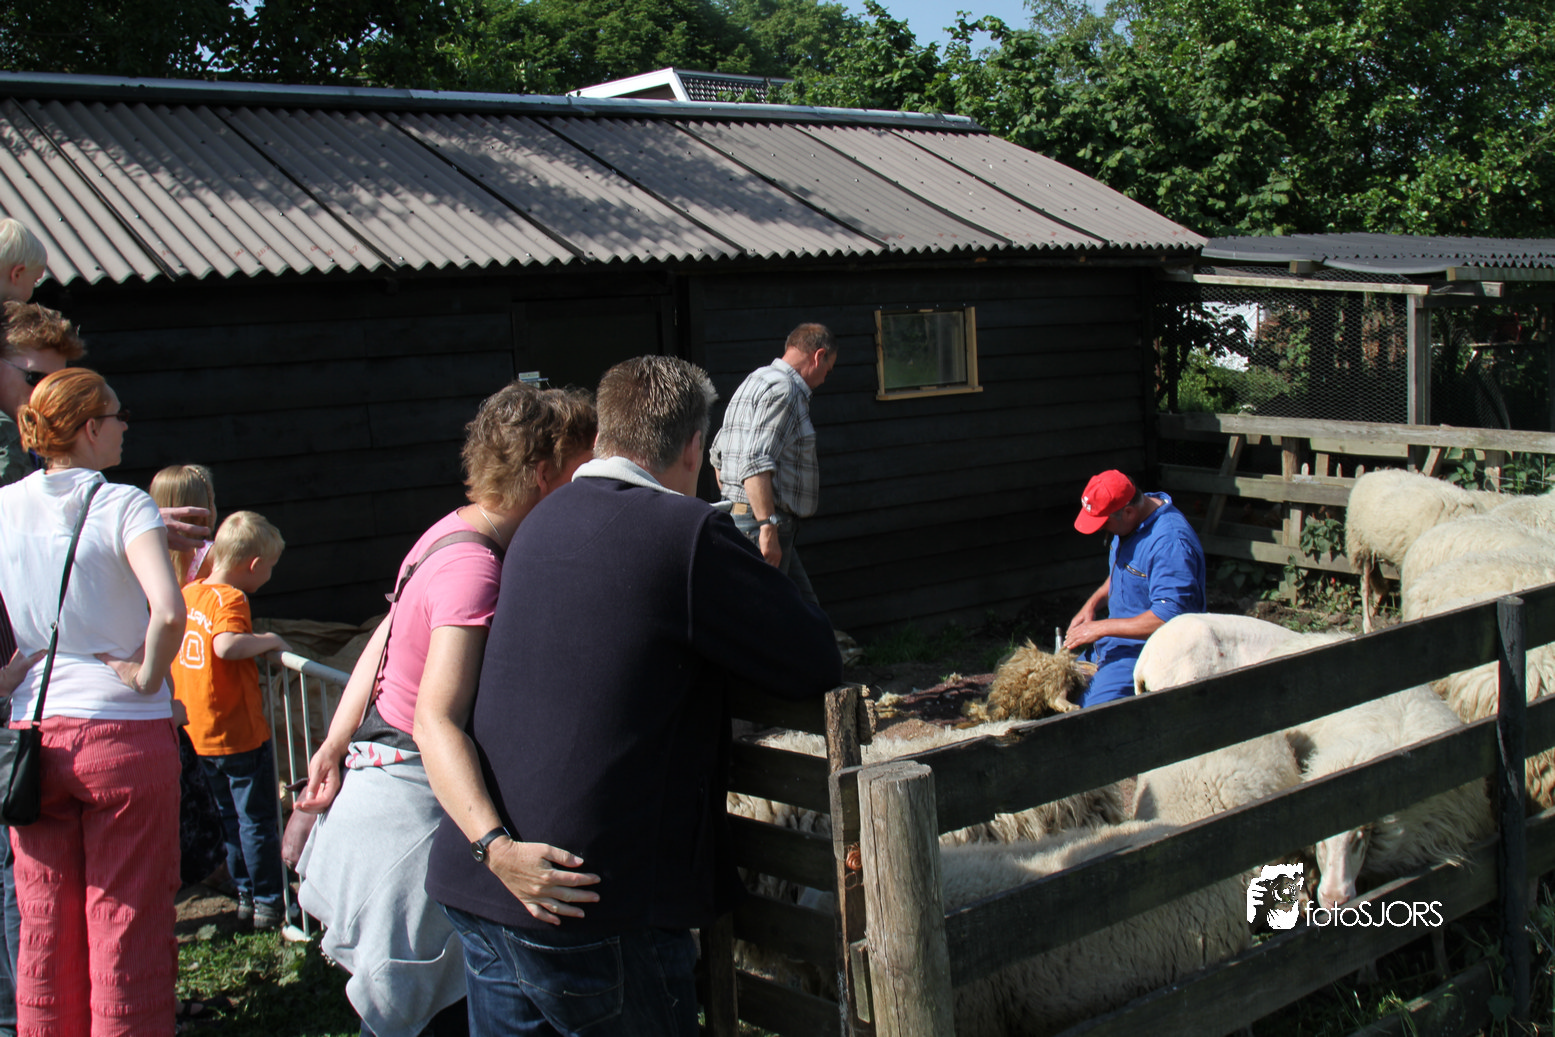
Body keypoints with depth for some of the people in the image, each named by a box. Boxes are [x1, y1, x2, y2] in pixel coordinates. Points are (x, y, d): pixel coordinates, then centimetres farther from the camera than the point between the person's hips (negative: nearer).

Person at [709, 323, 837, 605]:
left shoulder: (757, 381, 21)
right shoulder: (783, 389, -13)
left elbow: (718, 453, 25)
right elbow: (756, 464, -24)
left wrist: (733, 506, 30)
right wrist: (768, 526, -26)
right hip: (762, 522, -11)